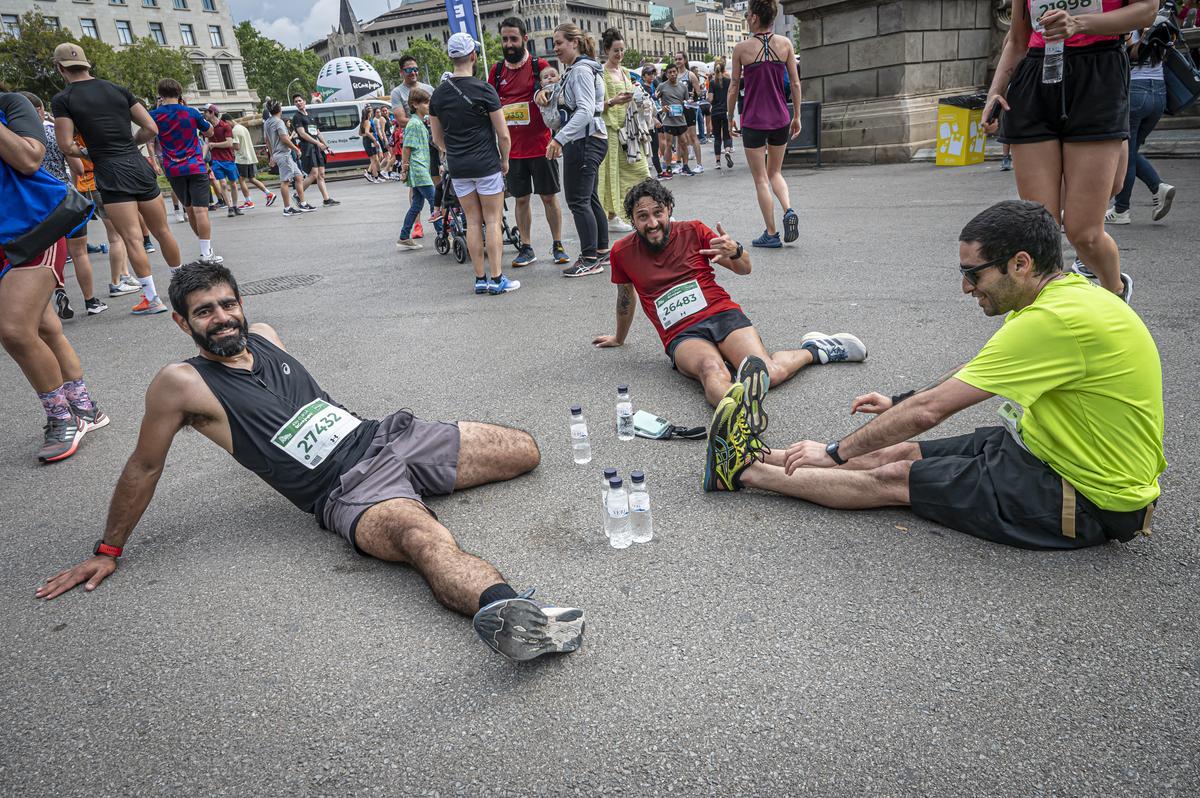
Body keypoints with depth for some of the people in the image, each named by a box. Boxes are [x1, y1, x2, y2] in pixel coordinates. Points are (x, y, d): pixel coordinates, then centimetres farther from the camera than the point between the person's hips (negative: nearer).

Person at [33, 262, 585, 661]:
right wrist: (107, 551, 13)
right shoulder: (181, 384, -5)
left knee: (524, 450, -1)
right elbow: (143, 469, 5)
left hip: (386, 436, 8)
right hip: (349, 493, -8)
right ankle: (506, 607, -69)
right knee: (427, 538, -42)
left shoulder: (264, 337, 13)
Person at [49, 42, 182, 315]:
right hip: (139, 165, 4)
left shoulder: (62, 100, -1)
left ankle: (152, 299, -3)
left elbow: (66, 146, -7)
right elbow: (151, 129, 7)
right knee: (162, 231, 12)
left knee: (133, 238, -3)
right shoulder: (118, 90, 9)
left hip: (111, 173, -4)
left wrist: (84, 154, 13)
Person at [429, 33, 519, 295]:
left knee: (473, 221, 8)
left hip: (457, 167, 5)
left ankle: (480, 279, 10)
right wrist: (504, 161, 6)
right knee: (493, 220, 0)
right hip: (486, 165, -5)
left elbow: (438, 139, 12)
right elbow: (503, 134, -8)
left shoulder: (438, 94, 6)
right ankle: (497, 279, -1)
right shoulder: (483, 90, -9)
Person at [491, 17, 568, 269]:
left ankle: (557, 245, 15)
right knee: (521, 199, 9)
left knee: (549, 197, 4)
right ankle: (526, 248, 18)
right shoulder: (497, 70, 8)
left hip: (540, 146, -3)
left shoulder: (540, 66, -2)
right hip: (513, 149, 3)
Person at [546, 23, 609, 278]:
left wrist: (560, 138, -27)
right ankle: (602, 251, 22)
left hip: (584, 141, -10)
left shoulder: (581, 70, -13)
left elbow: (585, 111, -23)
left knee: (578, 200, -7)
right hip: (588, 140, 10)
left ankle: (590, 258, -2)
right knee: (589, 198, 14)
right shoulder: (575, 70, 18)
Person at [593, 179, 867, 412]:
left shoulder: (693, 232, 6)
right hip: (682, 336, -1)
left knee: (768, 374, -25)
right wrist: (619, 338, 40)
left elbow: (745, 269, 11)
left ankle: (814, 349, 3)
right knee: (711, 368, -38)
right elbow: (625, 297, 27)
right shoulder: (622, 253, 7)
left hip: (722, 314, 1)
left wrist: (735, 251, -14)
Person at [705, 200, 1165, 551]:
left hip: (1091, 501, -8)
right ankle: (759, 459, 9)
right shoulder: (1066, 292, 2)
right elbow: (974, 375, 17)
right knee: (901, 451, 3)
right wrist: (899, 403, 19)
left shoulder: (1056, 319, -29)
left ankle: (745, 471, 2)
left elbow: (930, 410, -26)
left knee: (895, 478, -7)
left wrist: (835, 453, -16)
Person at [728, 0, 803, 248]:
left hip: (753, 120, -3)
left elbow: (734, 88, -2)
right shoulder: (785, 44, 0)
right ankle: (789, 210, -5)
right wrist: (797, 116, 12)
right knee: (775, 172, 20)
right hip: (780, 118, 3)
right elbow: (795, 83, 3)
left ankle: (771, 234, 6)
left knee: (761, 179, 6)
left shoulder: (741, 48, -7)